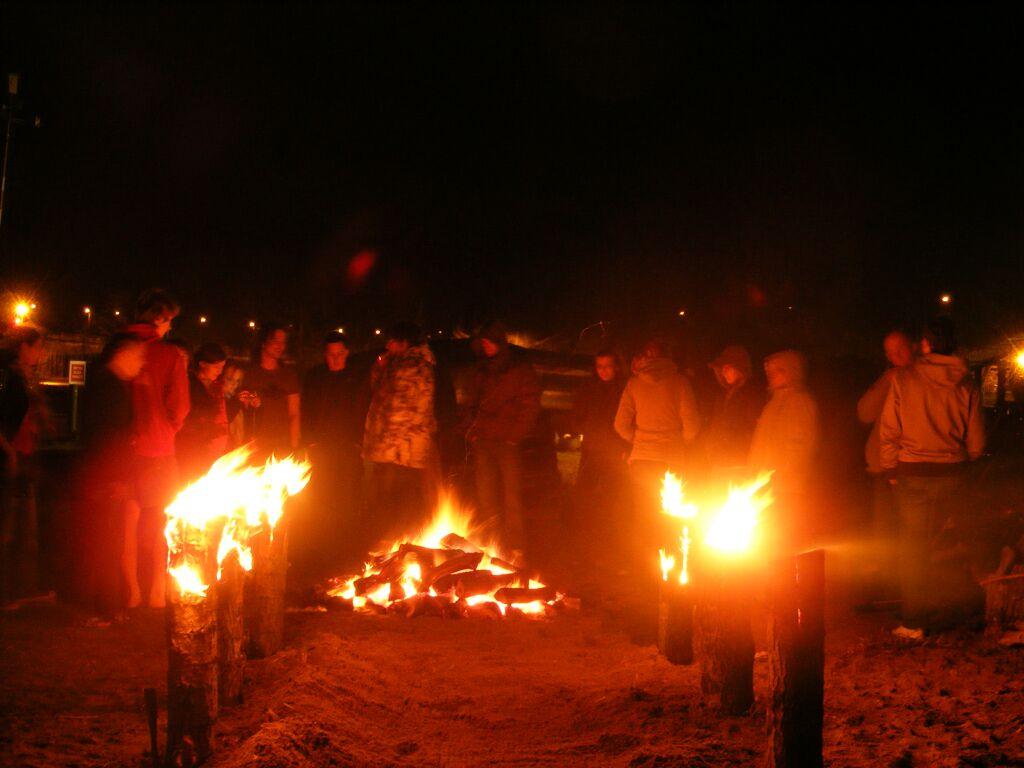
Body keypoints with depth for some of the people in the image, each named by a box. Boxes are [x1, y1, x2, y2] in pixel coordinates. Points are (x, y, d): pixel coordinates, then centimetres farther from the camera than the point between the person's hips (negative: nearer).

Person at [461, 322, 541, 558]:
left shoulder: (521, 370, 2)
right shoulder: (480, 371, 17)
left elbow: (530, 407, -2)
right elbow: (469, 403, 23)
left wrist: (514, 435, -10)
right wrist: (470, 429, 8)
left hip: (508, 442, -5)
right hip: (483, 441, 5)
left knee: (511, 497, -9)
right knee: (485, 497, 4)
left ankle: (516, 549, -6)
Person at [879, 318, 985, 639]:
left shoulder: (904, 377, -7)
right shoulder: (966, 383, 0)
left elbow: (888, 430, -6)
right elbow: (976, 441, 3)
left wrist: (891, 468, 7)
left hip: (913, 473, -3)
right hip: (952, 474, 3)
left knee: (912, 548, 4)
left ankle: (915, 622, 5)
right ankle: (938, 611, 18)